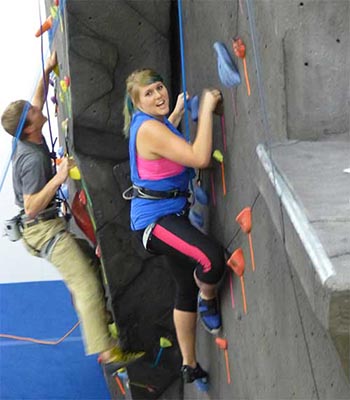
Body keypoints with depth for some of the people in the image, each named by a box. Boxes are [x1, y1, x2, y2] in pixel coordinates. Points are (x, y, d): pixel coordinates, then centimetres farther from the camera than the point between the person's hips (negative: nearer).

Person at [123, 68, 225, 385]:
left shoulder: (150, 122, 9)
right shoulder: (149, 128, -22)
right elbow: (200, 158, -30)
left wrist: (178, 113, 33)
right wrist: (206, 109, -25)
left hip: (170, 213, 11)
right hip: (154, 217, -11)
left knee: (188, 288, 19)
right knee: (212, 258, -34)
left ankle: (190, 366, 31)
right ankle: (208, 299, 2)